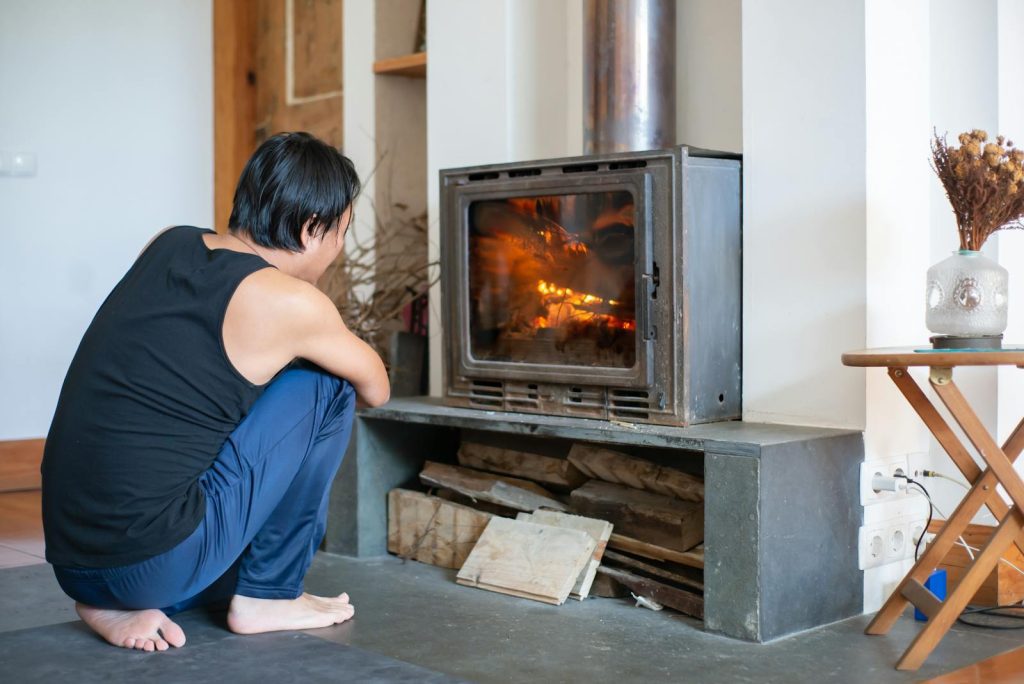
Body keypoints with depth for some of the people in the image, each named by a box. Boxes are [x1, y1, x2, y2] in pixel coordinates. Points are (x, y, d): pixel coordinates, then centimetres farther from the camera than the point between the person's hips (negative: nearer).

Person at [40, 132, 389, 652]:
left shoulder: (168, 244, 8)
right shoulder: (288, 303, -11)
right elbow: (376, 391, 8)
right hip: (158, 564, -8)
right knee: (327, 387, 2)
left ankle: (116, 605, 17)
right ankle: (266, 596, 9)